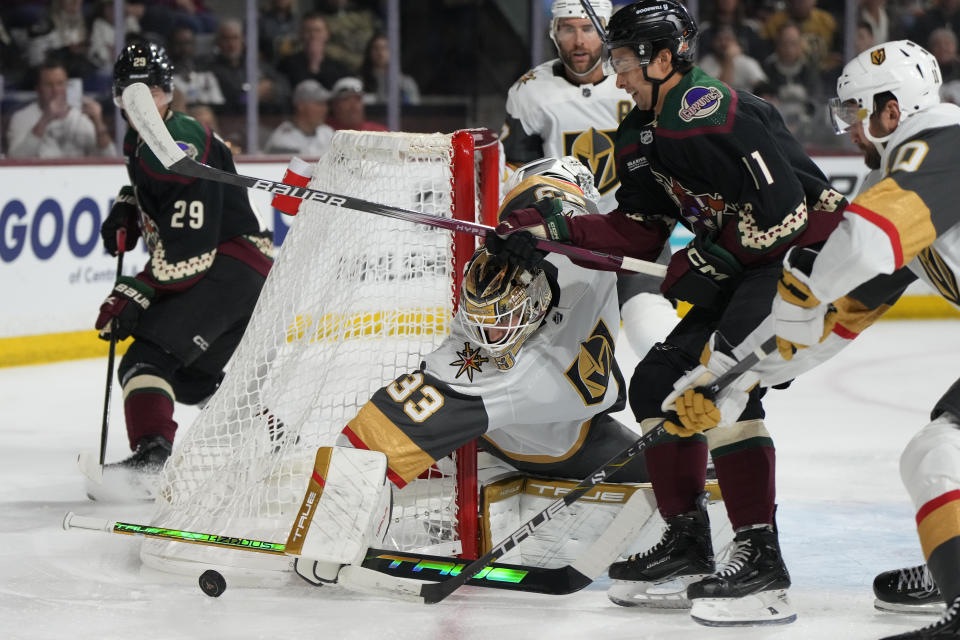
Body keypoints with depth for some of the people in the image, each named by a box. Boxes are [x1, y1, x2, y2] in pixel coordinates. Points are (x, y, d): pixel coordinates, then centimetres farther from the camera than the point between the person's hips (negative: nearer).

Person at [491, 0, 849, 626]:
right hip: (743, 268, 11)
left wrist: (708, 262, -16)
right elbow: (643, 230, 14)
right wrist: (552, 231, 4)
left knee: (720, 375, -26)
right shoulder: (644, 133, 11)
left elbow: (784, 205, -25)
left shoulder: (710, 112, -22)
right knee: (658, 380, 9)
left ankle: (761, 558, -25)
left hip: (805, 255, -11)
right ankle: (688, 547, 16)